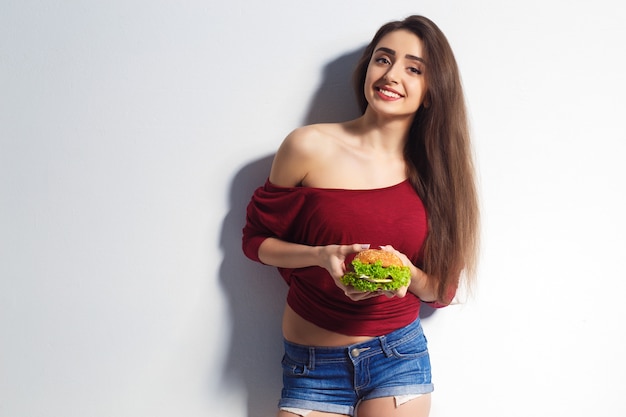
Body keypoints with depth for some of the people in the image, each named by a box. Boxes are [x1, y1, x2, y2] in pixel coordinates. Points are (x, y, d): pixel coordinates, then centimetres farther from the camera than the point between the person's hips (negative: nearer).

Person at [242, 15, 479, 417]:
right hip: (313, 363, -1)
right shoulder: (310, 147, -8)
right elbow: (256, 239, 0)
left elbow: (442, 289, 4)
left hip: (400, 357, 2)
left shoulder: (435, 173, -1)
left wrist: (408, 274, -17)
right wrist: (323, 256, -17)